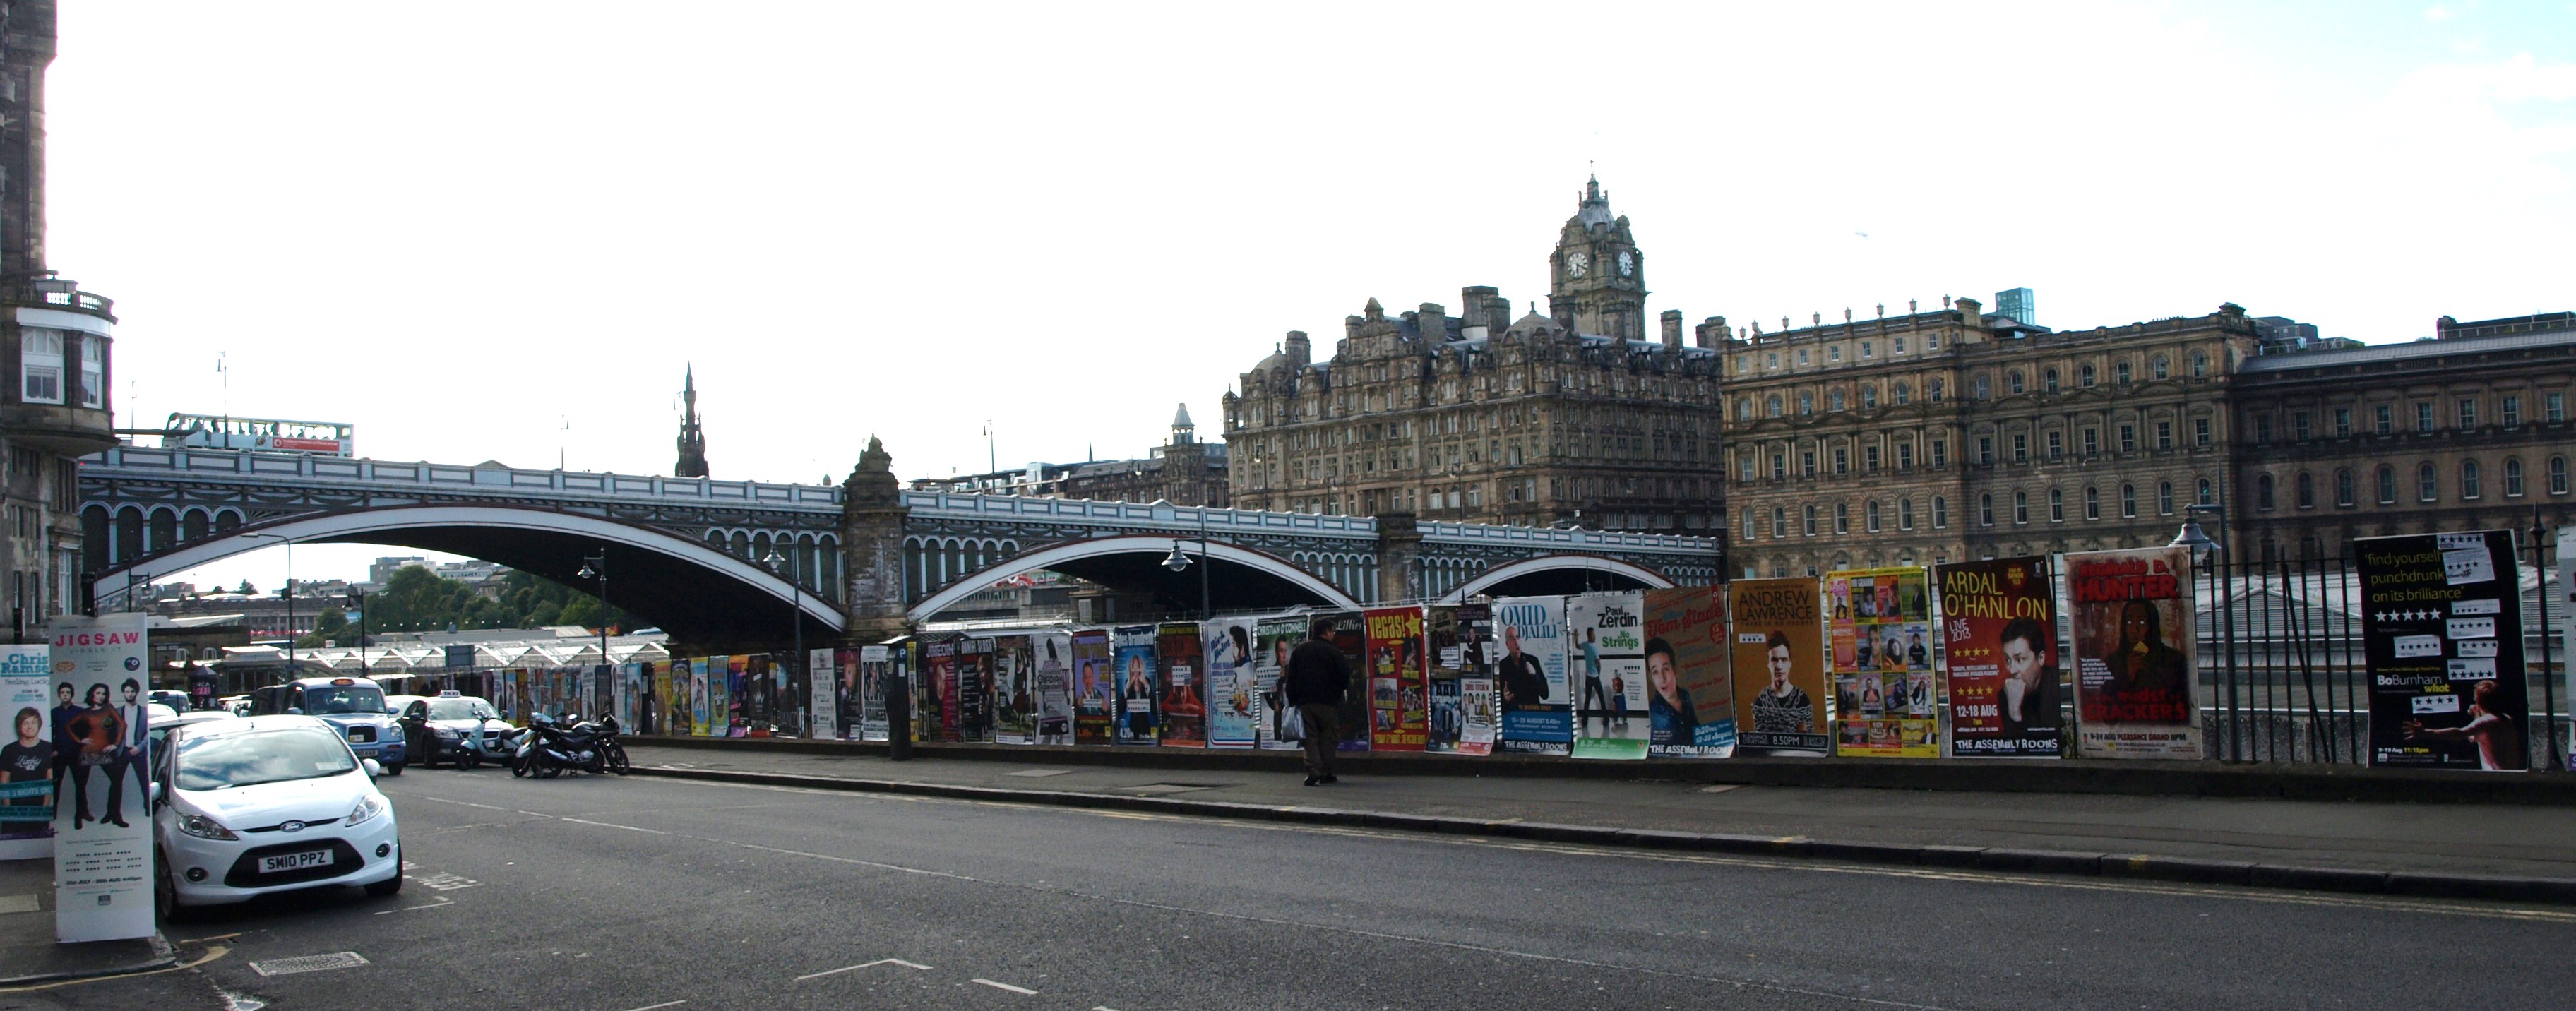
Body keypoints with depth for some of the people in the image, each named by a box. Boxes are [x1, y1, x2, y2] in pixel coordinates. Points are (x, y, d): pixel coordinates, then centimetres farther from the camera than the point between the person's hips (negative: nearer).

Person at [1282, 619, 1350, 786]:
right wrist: (1340, 690, 15)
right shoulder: (1332, 652, -6)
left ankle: (1313, 771, -12)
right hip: (1327, 702, -4)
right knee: (1330, 736, 7)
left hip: (1304, 703, 4)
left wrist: (1292, 700, 12)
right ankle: (1326, 773, 6)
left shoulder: (1299, 650, 9)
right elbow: (1345, 676, -6)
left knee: (1311, 737, 5)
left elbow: (1290, 678, 9)